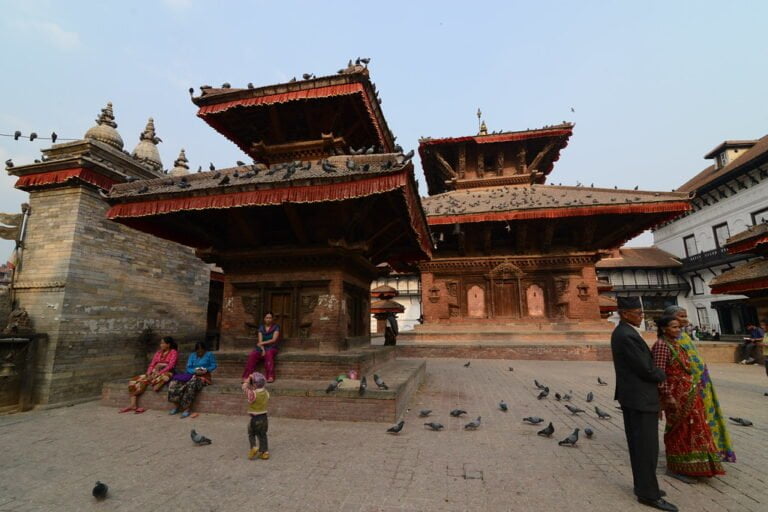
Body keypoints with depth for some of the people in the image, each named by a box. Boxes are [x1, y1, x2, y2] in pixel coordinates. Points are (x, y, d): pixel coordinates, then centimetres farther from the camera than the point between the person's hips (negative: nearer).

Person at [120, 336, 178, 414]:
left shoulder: (173, 352, -3)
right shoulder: (158, 352, 17)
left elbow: (170, 366, -14)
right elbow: (152, 364, 11)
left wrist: (158, 374, -21)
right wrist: (148, 373, -8)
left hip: (165, 374, -7)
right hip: (154, 373, 7)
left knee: (143, 381, -30)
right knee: (134, 381, -11)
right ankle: (133, 405, -19)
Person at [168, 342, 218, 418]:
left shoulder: (209, 354, 3)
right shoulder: (192, 355, 13)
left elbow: (214, 365, 2)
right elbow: (188, 368, 6)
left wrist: (206, 370, -16)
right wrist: (195, 371, -14)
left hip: (204, 376, -5)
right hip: (193, 374, 5)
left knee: (191, 385, -36)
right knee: (175, 383, -20)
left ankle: (187, 408, -29)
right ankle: (177, 405, -10)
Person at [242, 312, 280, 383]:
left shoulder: (276, 327, 3)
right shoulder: (261, 327, 11)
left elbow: (274, 340, -8)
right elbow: (260, 341, 1)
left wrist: (263, 342, -14)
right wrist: (262, 349, -15)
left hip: (271, 348, -3)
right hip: (261, 347, 3)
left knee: (268, 354, -37)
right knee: (252, 355, -28)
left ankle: (270, 377, -37)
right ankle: (246, 377, -29)